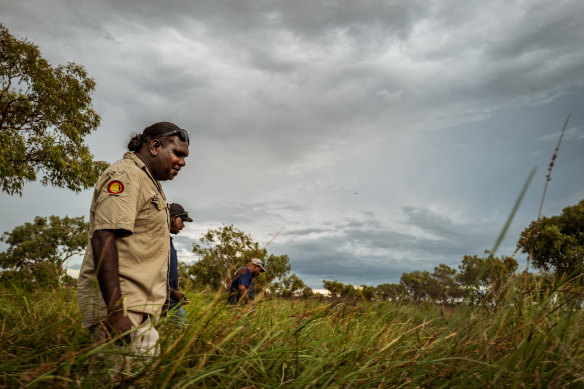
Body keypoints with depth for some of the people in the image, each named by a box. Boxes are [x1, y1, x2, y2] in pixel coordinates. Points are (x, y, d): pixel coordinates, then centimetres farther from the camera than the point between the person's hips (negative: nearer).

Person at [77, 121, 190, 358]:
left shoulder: (148, 181, 21)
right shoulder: (125, 175, -10)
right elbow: (102, 239, -22)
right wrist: (116, 311, -26)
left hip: (137, 307, 10)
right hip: (120, 304, -10)